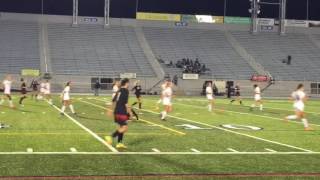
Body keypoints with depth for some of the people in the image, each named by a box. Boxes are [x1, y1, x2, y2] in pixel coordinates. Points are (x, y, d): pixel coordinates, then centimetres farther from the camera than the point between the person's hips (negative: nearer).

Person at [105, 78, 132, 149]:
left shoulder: (119, 91, 14)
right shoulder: (126, 91, -11)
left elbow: (114, 101, 19)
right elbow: (125, 103, -18)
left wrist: (114, 110, 29)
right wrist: (130, 112, -13)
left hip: (117, 112, 9)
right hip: (122, 112, -9)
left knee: (121, 127, 17)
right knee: (125, 128, -9)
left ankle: (119, 143, 17)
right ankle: (111, 137, -16)